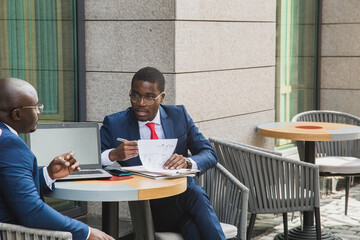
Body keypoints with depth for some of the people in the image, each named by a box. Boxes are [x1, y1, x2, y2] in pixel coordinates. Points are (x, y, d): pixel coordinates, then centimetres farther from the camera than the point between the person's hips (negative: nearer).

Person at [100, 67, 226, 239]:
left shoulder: (178, 115, 12)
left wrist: (188, 162, -17)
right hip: (147, 204, -2)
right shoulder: (114, 124, 6)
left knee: (195, 193, -35)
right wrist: (113, 155, -22)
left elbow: (209, 154, 7)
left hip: (183, 192, 3)